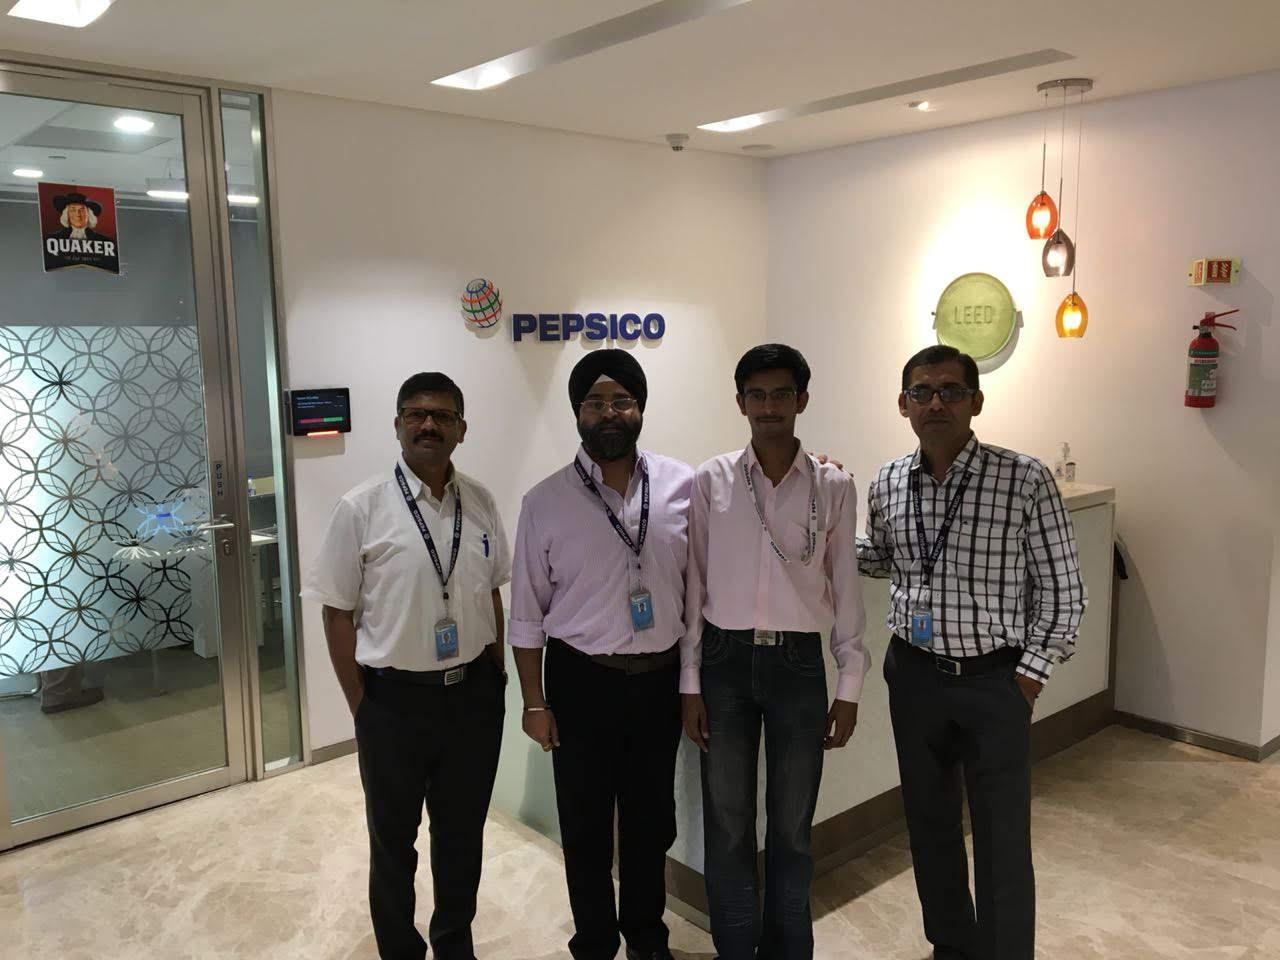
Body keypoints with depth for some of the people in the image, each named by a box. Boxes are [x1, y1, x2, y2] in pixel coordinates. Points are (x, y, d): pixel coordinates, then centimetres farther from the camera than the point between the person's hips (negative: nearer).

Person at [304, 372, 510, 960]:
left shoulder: (480, 504, 0)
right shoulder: (361, 509, -11)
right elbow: (338, 613, -7)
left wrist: (494, 679, 7)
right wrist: (362, 707, -7)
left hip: (473, 694, 3)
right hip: (395, 699, -3)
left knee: (463, 834, 20)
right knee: (393, 841, 17)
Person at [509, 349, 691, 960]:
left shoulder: (681, 485, -4)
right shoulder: (546, 502, -7)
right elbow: (527, 613, -3)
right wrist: (535, 702, -3)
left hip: (660, 680, 2)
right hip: (581, 682, -1)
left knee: (651, 821, 18)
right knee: (586, 829, 14)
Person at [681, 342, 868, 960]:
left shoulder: (833, 486, -2)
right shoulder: (711, 481, -2)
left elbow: (845, 589, 2)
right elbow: (694, 586, 0)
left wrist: (849, 687, 2)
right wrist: (690, 682, 0)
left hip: (799, 663, 0)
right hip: (725, 661, 0)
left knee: (792, 827, 12)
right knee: (726, 825, 11)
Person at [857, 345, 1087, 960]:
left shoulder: (1024, 479, -13)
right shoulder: (887, 484, -1)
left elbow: (1061, 589, -7)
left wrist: (1031, 676, -9)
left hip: (994, 680, -4)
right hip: (913, 675, 4)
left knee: (1002, 840, 3)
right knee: (929, 822, 18)